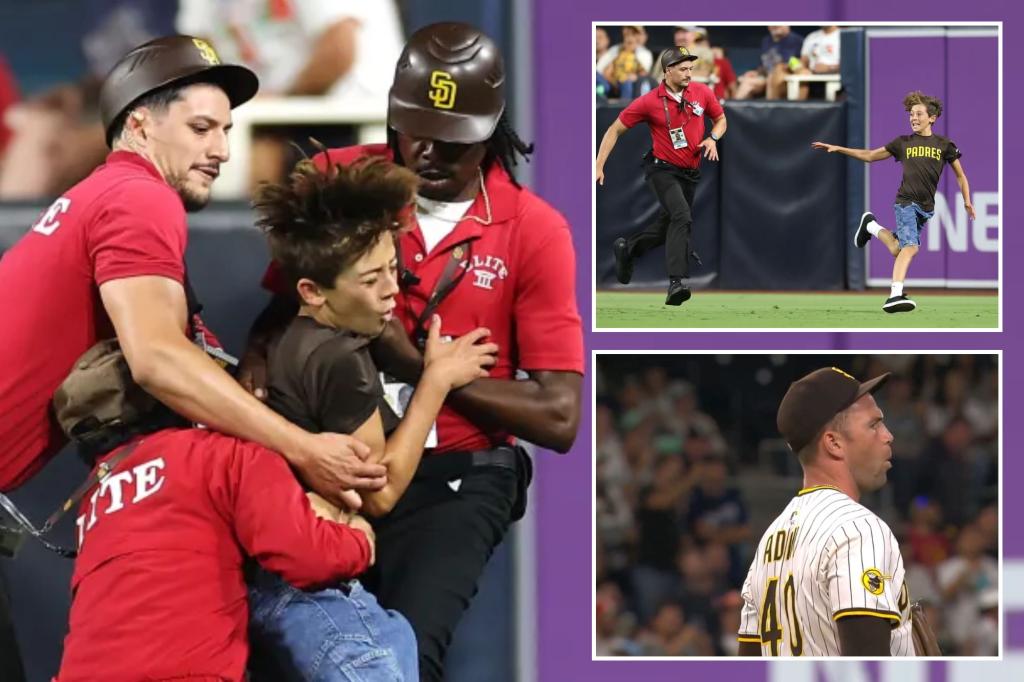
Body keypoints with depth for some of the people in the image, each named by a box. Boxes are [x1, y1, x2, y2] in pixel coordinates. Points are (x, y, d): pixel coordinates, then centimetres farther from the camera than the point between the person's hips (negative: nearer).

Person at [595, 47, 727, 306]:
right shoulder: (650, 102, -12)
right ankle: (676, 282, -32)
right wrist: (599, 166, -10)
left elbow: (720, 119, 16)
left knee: (668, 226, 14)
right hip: (662, 170, -6)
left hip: (690, 174, 6)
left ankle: (626, 249, 41)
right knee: (682, 216, -27)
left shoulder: (702, 92, -2)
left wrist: (713, 138, -7)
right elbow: (615, 130, -4)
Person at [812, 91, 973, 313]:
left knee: (898, 250, 7)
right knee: (910, 247, -23)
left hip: (926, 208, 3)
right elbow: (870, 155, 15)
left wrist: (967, 201, 2)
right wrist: (837, 149, 10)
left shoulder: (944, 145, 7)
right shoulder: (903, 143, 7)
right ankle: (895, 295, -27)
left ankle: (871, 226, 32)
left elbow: (960, 176, 15)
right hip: (906, 202, -3)